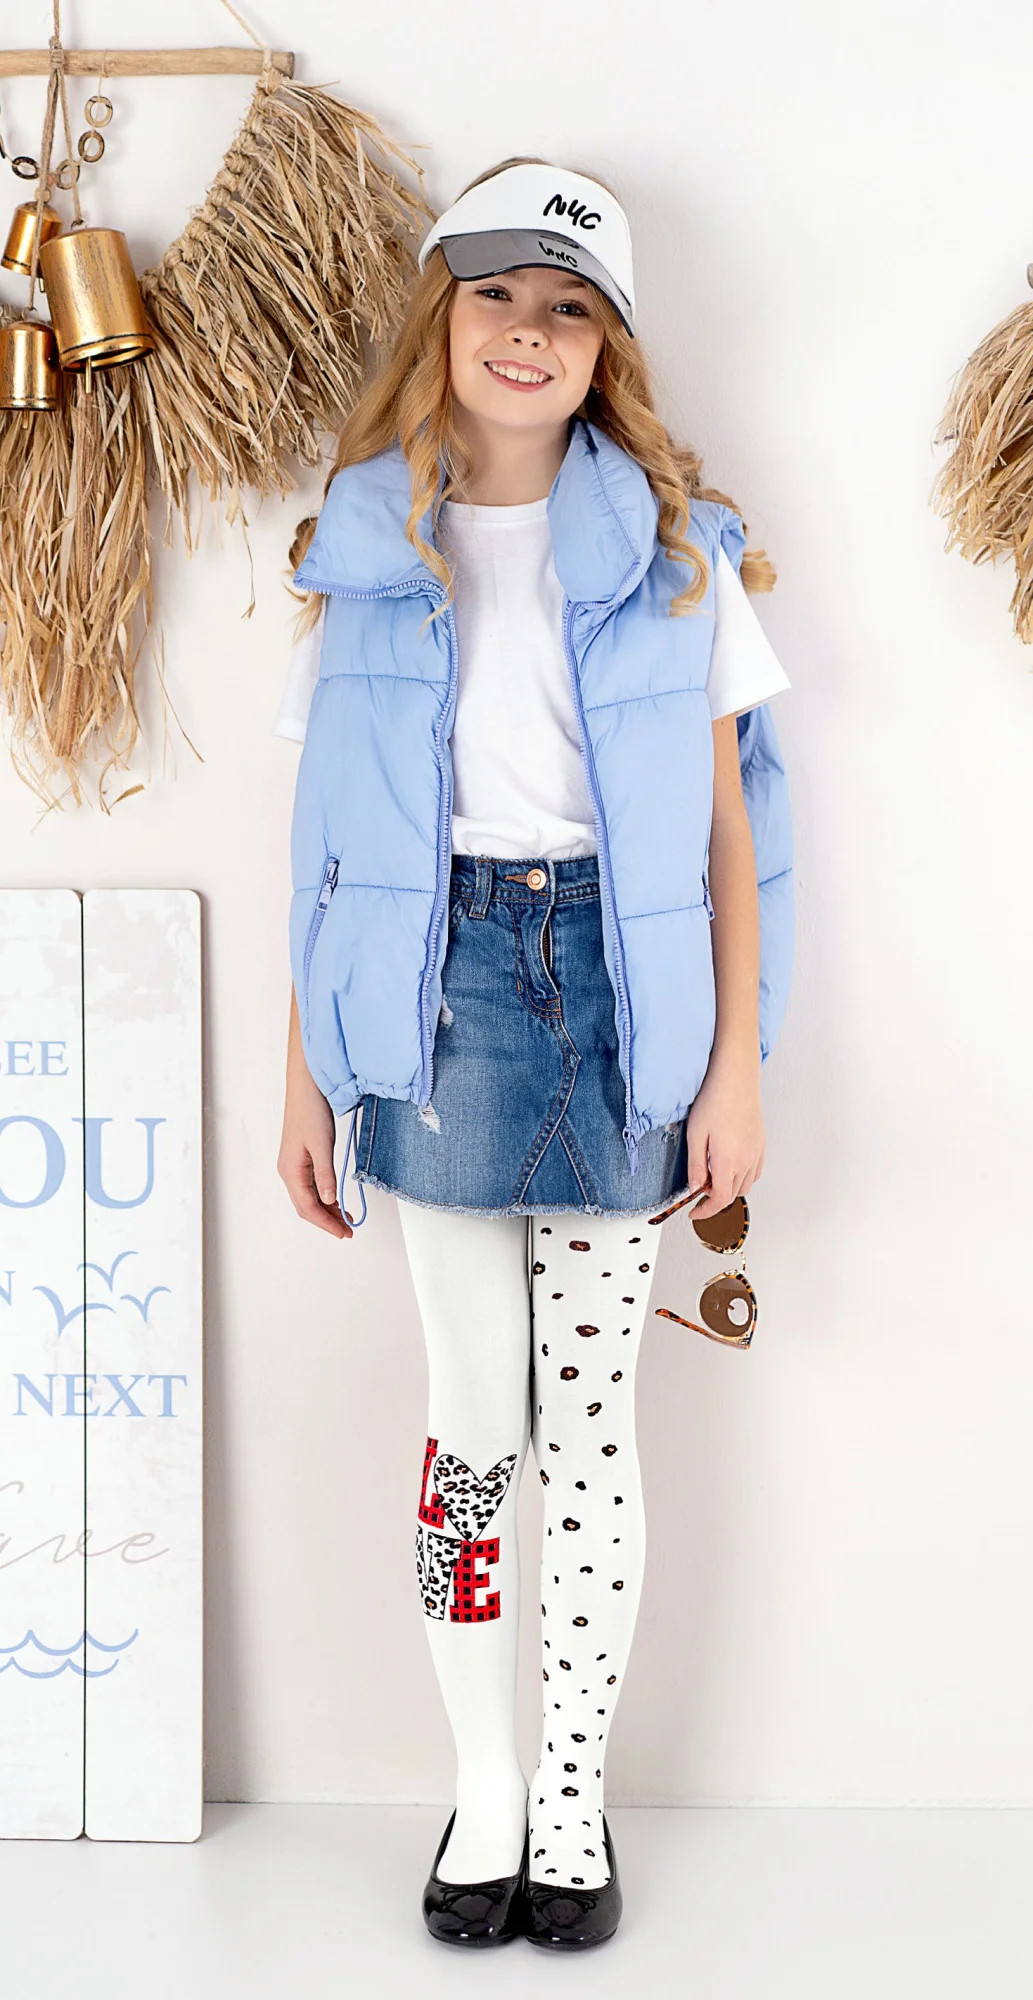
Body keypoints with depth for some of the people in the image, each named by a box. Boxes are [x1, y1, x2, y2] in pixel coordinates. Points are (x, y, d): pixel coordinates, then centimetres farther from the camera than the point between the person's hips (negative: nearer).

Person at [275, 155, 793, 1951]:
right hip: (438, 989, 0)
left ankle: (574, 1800, 19)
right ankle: (482, 1785, 22)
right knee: (472, 1418, 5)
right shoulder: (361, 544, 6)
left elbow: (725, 821, 3)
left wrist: (737, 1065, -2)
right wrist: (306, 1074, 3)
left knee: (590, 1414, 4)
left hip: (620, 990, 0)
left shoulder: (673, 541, 5)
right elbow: (326, 836, 6)